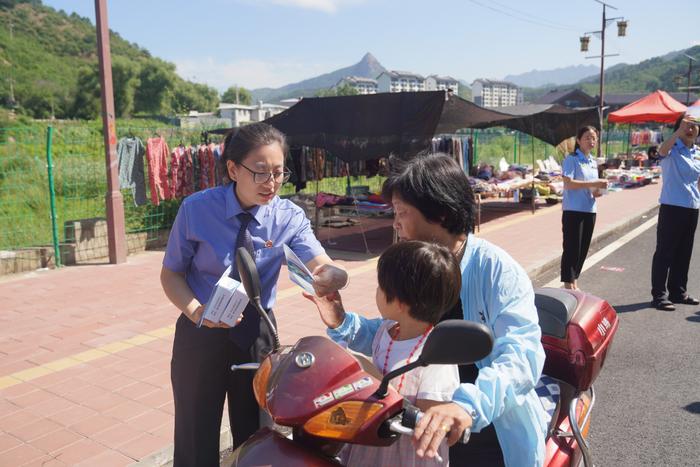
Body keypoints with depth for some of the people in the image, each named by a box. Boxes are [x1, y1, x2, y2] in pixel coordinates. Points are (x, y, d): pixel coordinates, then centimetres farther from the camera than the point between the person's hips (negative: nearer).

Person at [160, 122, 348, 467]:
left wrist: (332, 277, -48)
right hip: (201, 332, -1)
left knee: (255, 437, 19)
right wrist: (196, 310, -27)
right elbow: (171, 274, -8)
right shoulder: (197, 209, -16)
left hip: (257, 333, 2)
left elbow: (324, 267, -24)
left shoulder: (289, 217, -12)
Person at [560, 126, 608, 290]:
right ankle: (568, 286, 2)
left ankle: (574, 283, 22)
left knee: (583, 249, 11)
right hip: (573, 210, -7)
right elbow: (568, 183, -19)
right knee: (571, 248, -5)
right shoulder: (571, 159, -7)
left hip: (590, 210, 7)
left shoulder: (593, 162, 16)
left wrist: (598, 192, -2)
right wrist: (594, 184, -22)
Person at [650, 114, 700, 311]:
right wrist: (679, 130, -41)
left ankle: (678, 291, 24)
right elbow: (662, 151, -31)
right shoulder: (672, 149, -6)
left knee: (684, 253, 13)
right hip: (672, 207, -7)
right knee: (665, 252, -4)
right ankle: (659, 295, -1)